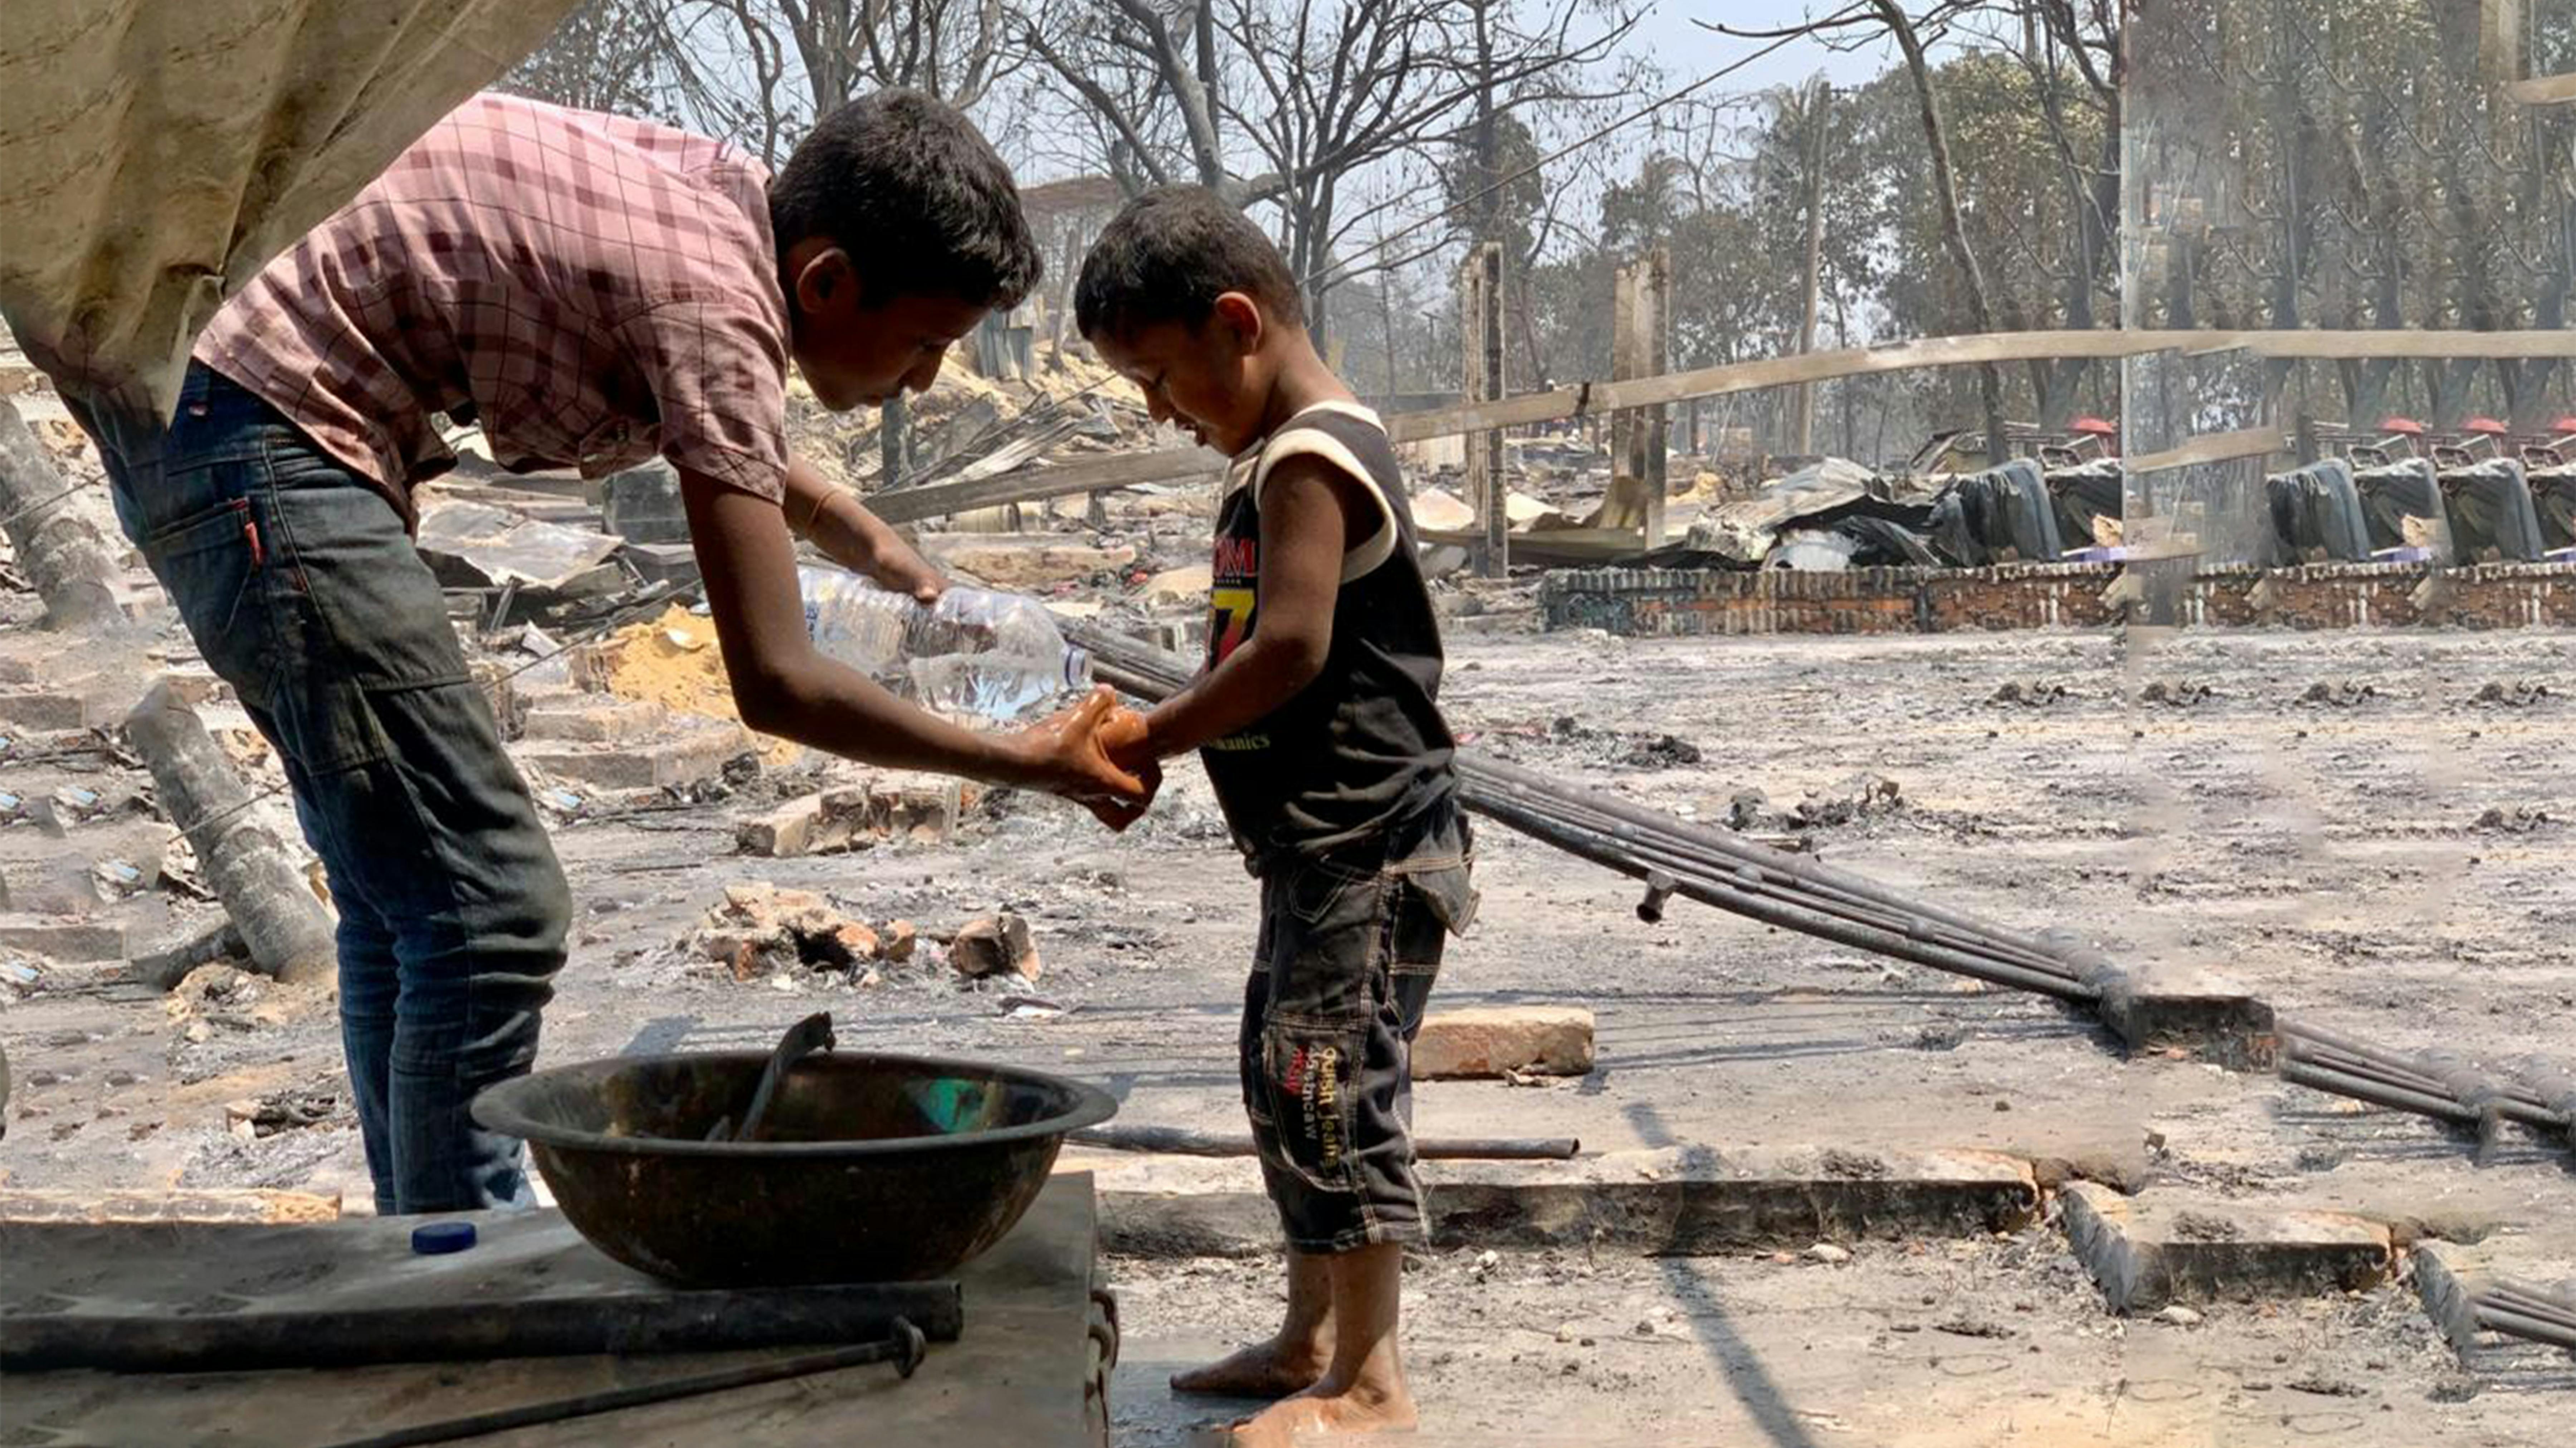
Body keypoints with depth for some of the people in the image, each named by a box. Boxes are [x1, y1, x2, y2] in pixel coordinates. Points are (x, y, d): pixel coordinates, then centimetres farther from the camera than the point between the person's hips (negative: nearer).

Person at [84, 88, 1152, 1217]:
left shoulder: (727, 190, 6)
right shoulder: (717, 308, -20)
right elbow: (774, 686, -23)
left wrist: (875, 548, 21)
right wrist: (1024, 764, -12)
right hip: (262, 436, -11)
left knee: (404, 899, 16)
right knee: (493, 911, -10)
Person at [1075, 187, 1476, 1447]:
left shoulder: (1307, 460, -16)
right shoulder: (1289, 457, 16)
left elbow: (1290, 649, -25)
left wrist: (1145, 740, -17)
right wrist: (1160, 737, 4)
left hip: (1364, 844, -11)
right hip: (1323, 843, 11)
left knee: (1338, 1087, -5)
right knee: (1284, 1084, 17)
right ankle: (1310, 1338, 29)